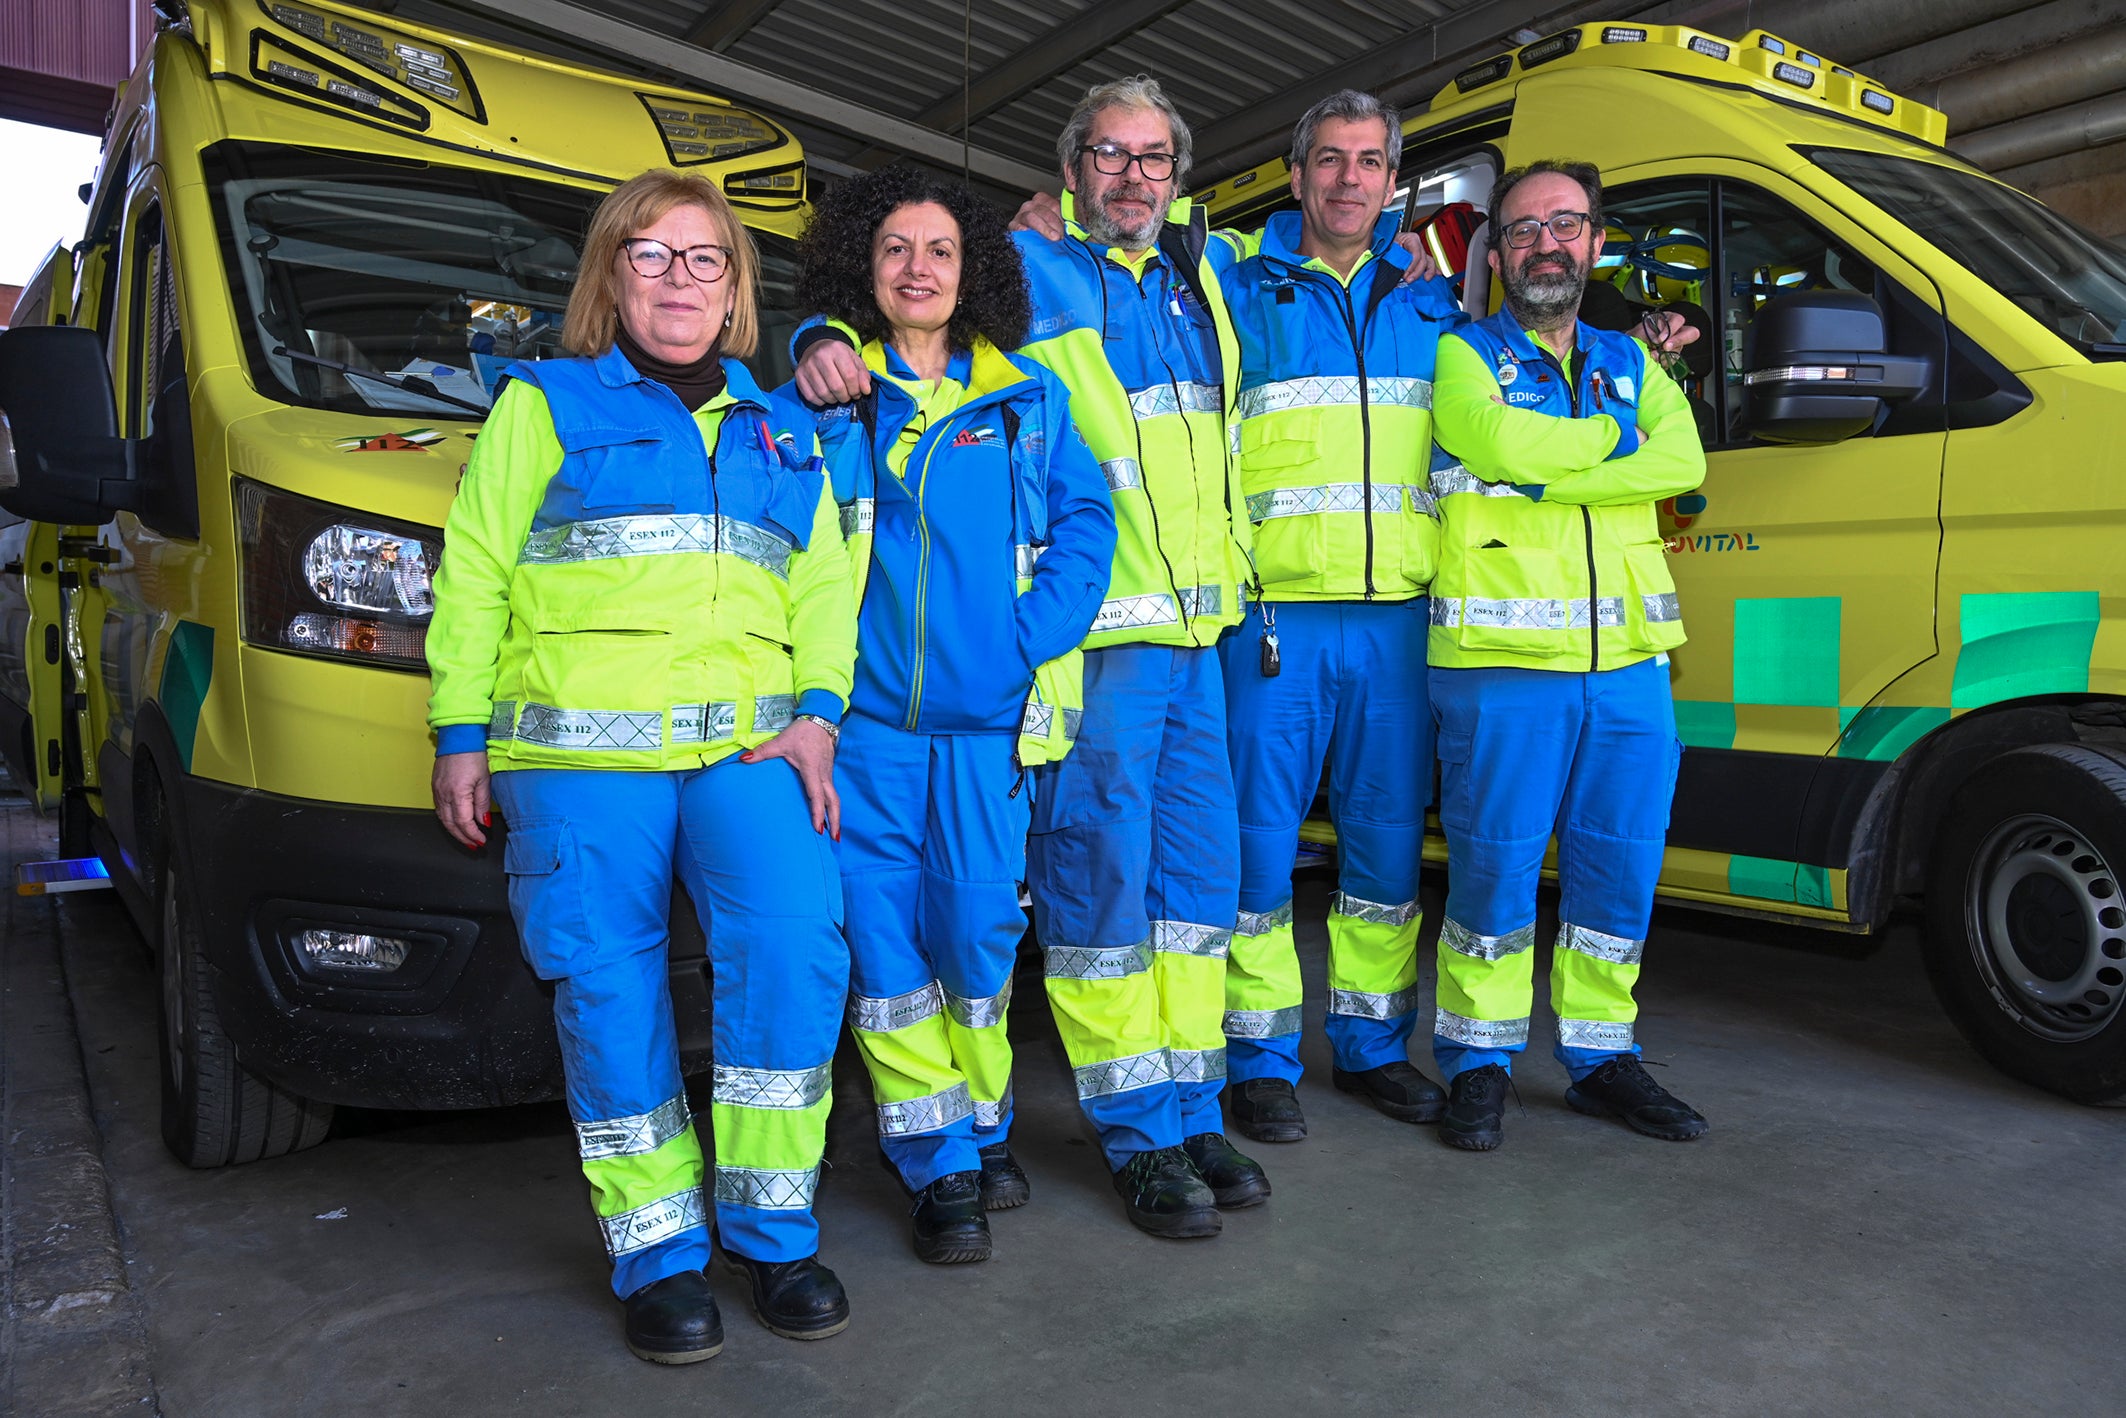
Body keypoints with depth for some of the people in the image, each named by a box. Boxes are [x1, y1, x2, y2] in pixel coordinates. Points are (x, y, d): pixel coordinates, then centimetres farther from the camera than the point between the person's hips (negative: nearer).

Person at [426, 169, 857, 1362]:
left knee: (794, 947, -16)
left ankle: (773, 1229, 1)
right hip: (577, 752, -1)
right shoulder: (544, 407, 13)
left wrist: (816, 710, 3)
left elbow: (823, 584, 17)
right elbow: (473, 579, 9)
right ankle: (659, 1252, 12)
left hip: (746, 746, 2)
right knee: (611, 991, -4)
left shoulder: (779, 430, 23)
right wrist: (461, 734, 3)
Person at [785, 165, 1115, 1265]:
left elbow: (1085, 524, 6)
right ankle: (939, 1165, 13)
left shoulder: (1028, 399, 12)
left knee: (979, 927, 3)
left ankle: (985, 1124, 27)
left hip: (987, 718, 1)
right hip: (865, 717, 0)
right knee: (884, 936, 0)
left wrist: (1030, 637, -6)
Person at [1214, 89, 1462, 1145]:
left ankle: (1372, 1043, 25)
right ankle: (1260, 1059, 12)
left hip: (1399, 621, 4)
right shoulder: (1236, 293, 7)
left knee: (1389, 839, 10)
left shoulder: (1431, 303, 17)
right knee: (1260, 839, -1)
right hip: (1276, 619, -3)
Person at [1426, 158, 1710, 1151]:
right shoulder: (1461, 353, 6)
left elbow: (1682, 463, 0)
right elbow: (1499, 443, -15)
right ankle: (1479, 1062, 15)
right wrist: (1611, 436, 0)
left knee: (1620, 872, 10)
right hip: (1502, 662, -5)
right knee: (1495, 871, -1)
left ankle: (1601, 1057, 26)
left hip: (1629, 664, 5)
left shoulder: (1632, 364, 20)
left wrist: (1548, 475, -10)